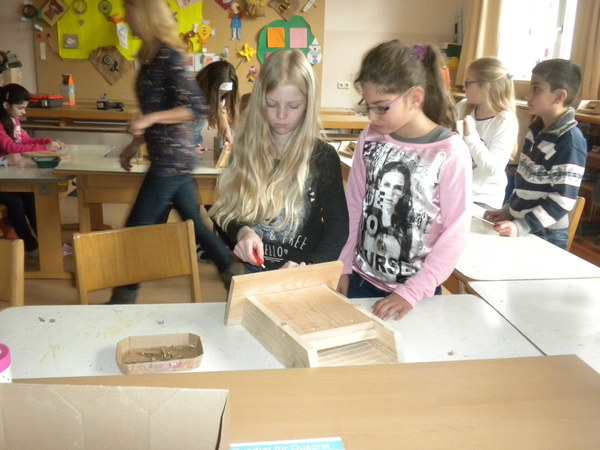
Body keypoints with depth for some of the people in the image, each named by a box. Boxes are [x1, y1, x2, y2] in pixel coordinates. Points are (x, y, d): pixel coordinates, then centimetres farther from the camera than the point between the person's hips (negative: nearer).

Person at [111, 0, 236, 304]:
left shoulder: (167, 56, -15)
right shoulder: (153, 57, 13)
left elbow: (198, 108, -20)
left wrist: (149, 118, -24)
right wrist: (136, 143, 18)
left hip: (172, 158, -9)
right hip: (174, 157, 9)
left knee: (137, 227, -1)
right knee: (194, 223, 15)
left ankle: (124, 298, 11)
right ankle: (234, 277, 25)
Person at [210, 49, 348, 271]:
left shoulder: (322, 156, -6)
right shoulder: (245, 149, 1)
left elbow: (338, 226, -8)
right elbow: (224, 212, 5)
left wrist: (307, 268, -24)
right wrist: (241, 232, -16)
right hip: (251, 271, 3)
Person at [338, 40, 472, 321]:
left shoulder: (450, 152, -16)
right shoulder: (370, 139, -3)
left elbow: (455, 234, -14)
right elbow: (354, 208, 4)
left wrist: (412, 293, -18)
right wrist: (343, 269, 4)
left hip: (416, 291, -3)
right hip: (361, 280, 4)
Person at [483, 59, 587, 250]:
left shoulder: (570, 142, -19)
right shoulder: (537, 128, 5)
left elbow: (563, 199, -22)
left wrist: (521, 227, -25)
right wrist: (508, 210, 9)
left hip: (545, 236, -7)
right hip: (520, 223, 7)